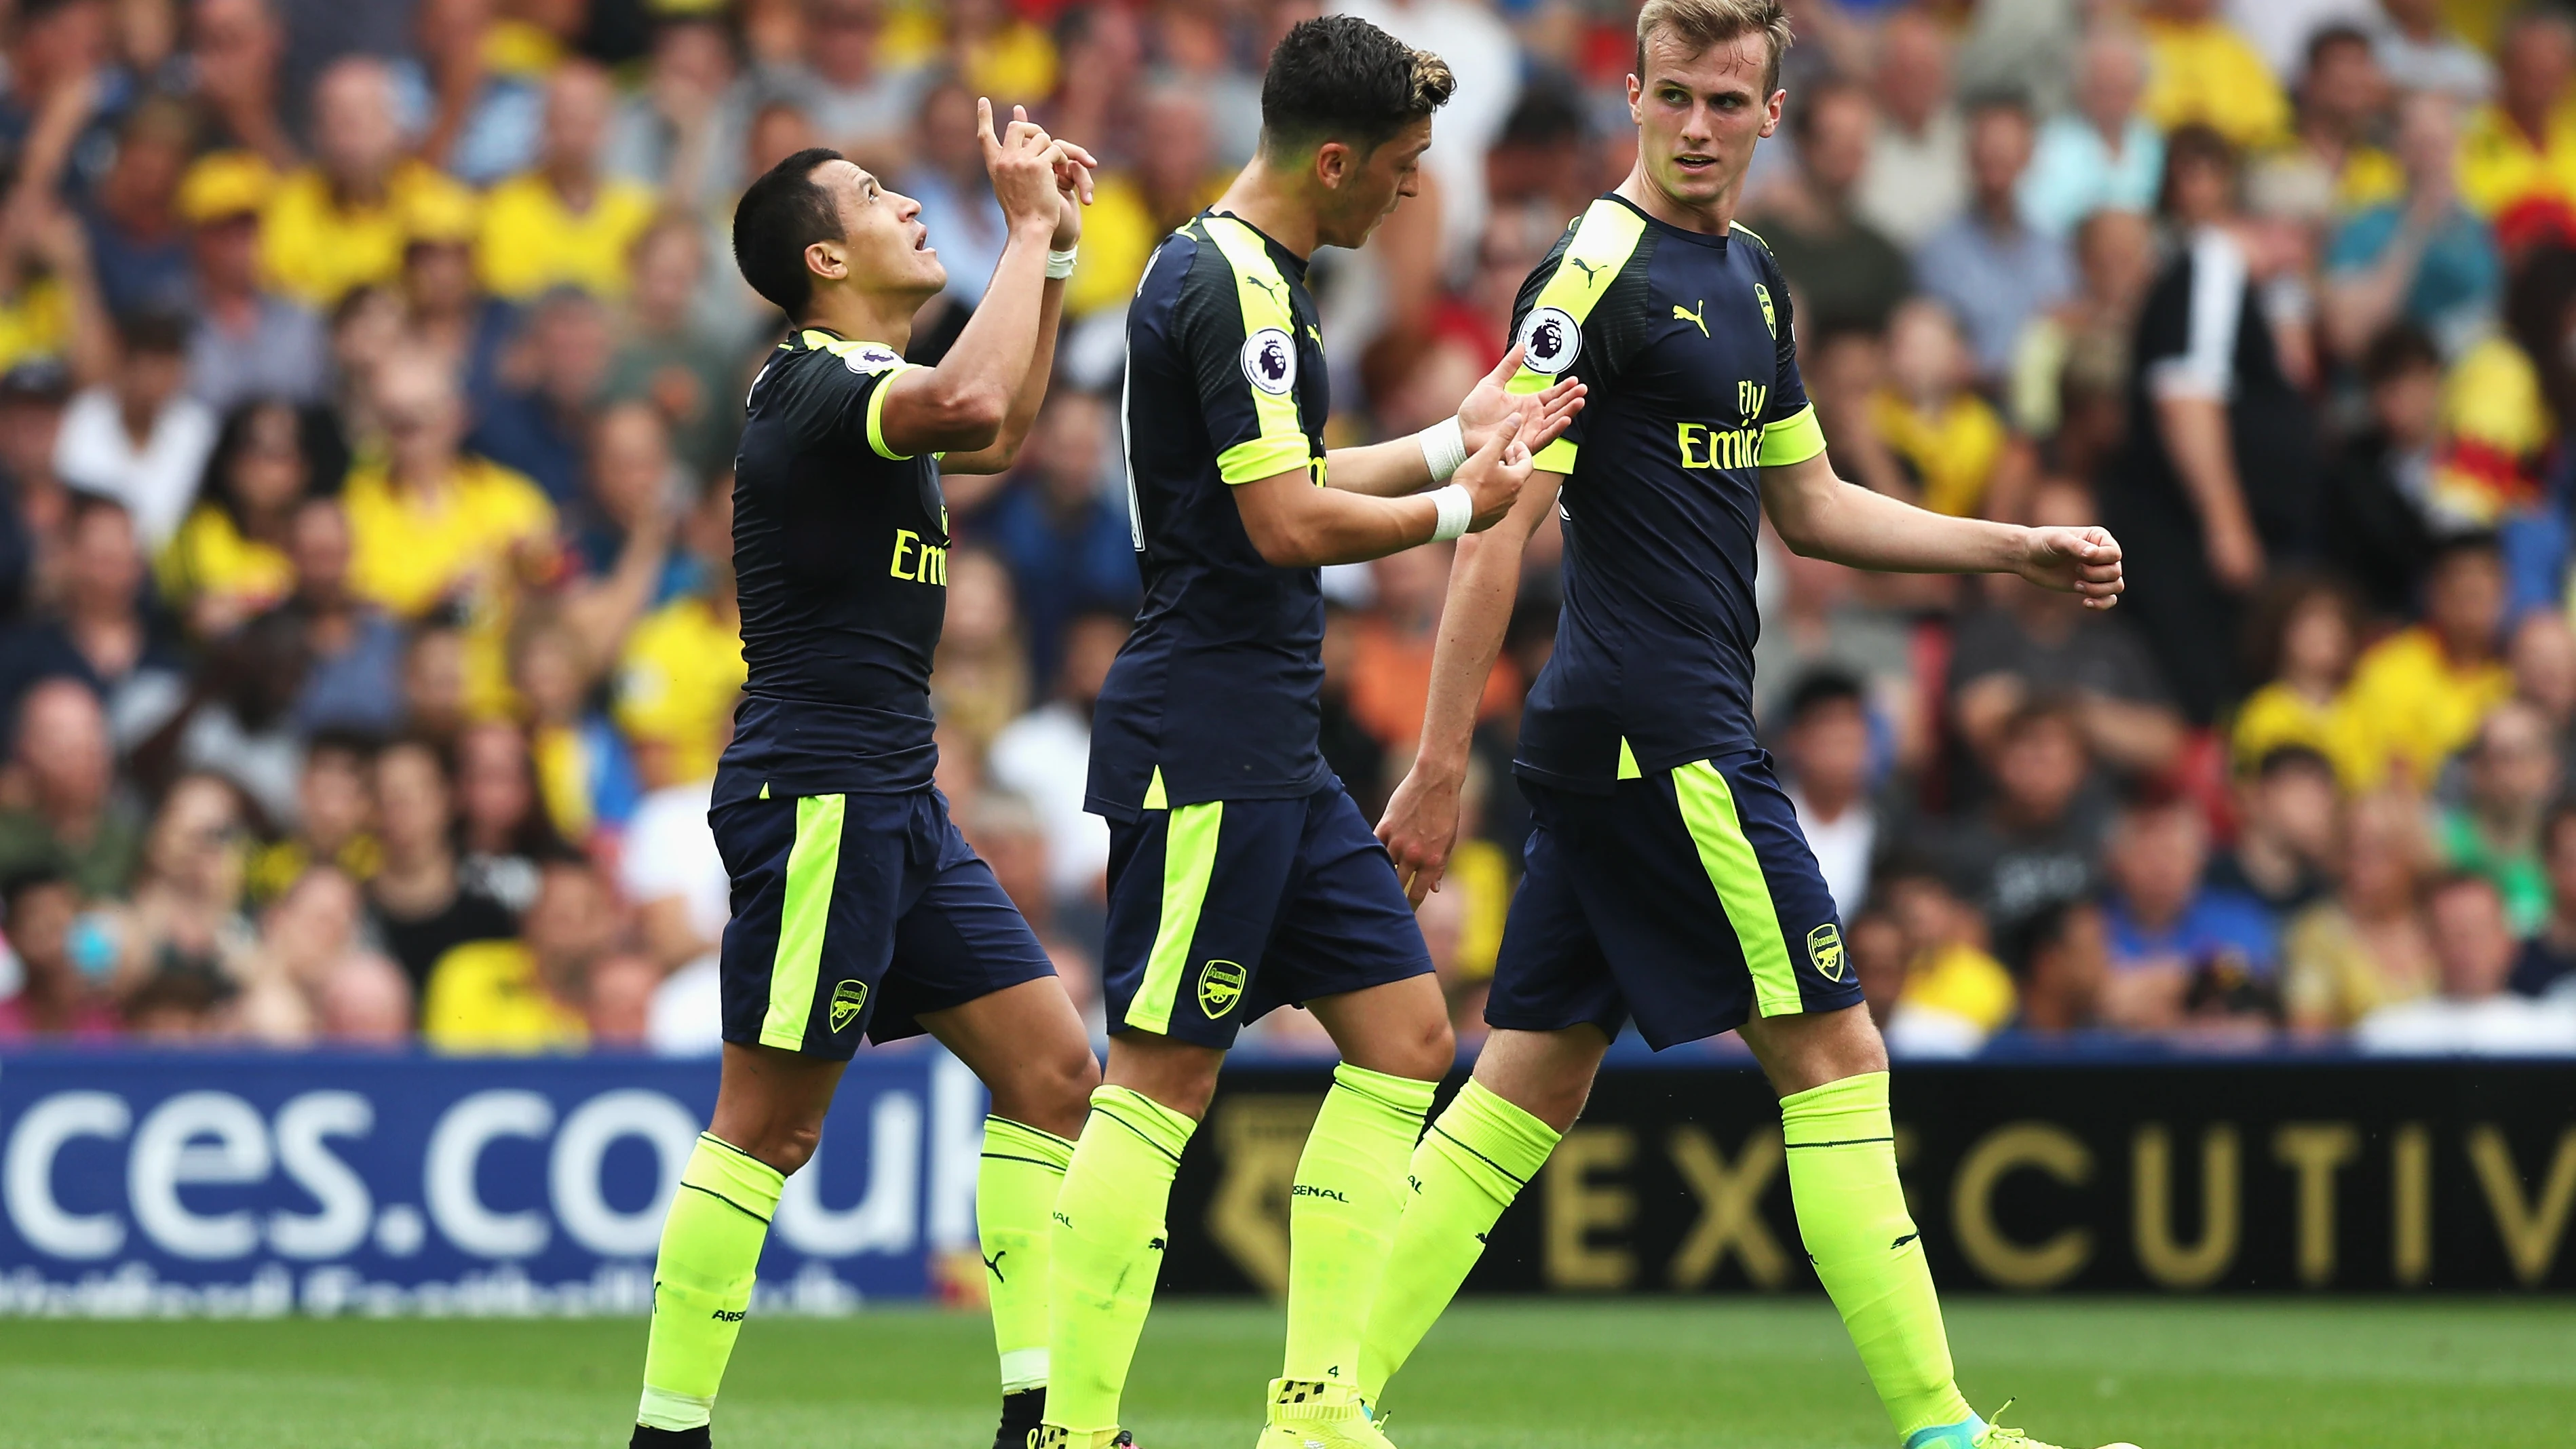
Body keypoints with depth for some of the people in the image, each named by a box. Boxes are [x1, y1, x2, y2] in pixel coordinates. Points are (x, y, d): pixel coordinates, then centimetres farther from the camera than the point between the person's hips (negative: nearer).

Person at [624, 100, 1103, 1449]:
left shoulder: (863, 387, 16)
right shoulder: (809, 388, -14)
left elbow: (997, 435, 35)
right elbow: (972, 404, -34)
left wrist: (1053, 251, 26)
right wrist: (1031, 227, -22)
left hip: (895, 805, 10)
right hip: (816, 792, -10)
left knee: (1051, 1069, 6)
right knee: (769, 1127, -8)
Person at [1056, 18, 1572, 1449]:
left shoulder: (1227, 272, 16)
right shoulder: (1231, 285, -16)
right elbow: (1285, 524, -21)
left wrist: (1454, 437, 28)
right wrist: (1455, 508, -8)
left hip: (1275, 756, 11)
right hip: (1204, 734, -11)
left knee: (1405, 1035, 9)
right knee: (1163, 1077, -9)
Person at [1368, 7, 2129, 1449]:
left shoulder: (1752, 278, 16)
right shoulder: (1601, 274, -12)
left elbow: (1810, 504, 26)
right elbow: (1499, 524, -15)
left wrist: (2022, 549, 19)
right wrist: (1439, 764, -18)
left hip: (1610, 739, 9)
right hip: (1665, 736, -9)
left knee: (1537, 1080, 8)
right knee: (1834, 1055, -6)